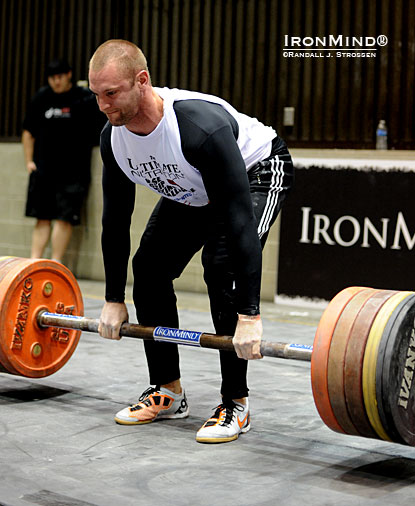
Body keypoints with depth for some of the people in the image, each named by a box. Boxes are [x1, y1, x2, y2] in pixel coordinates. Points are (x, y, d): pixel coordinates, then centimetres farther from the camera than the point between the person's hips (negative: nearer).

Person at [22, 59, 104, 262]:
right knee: (42, 218, 5)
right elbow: (28, 131, 16)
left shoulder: (85, 97, -2)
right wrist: (29, 161, 10)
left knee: (64, 218, -8)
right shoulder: (41, 98, 9)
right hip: (43, 169, 4)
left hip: (72, 171, -3)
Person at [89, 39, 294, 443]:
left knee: (222, 269, -25)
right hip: (192, 189, 7)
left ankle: (235, 404, -12)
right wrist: (113, 300, -3)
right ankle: (167, 393, 10)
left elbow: (239, 219, -41)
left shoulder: (201, 127, -42)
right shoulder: (114, 137, -19)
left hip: (257, 173, -7)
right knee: (149, 267, -3)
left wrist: (249, 316, -41)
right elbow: (115, 218, -7)